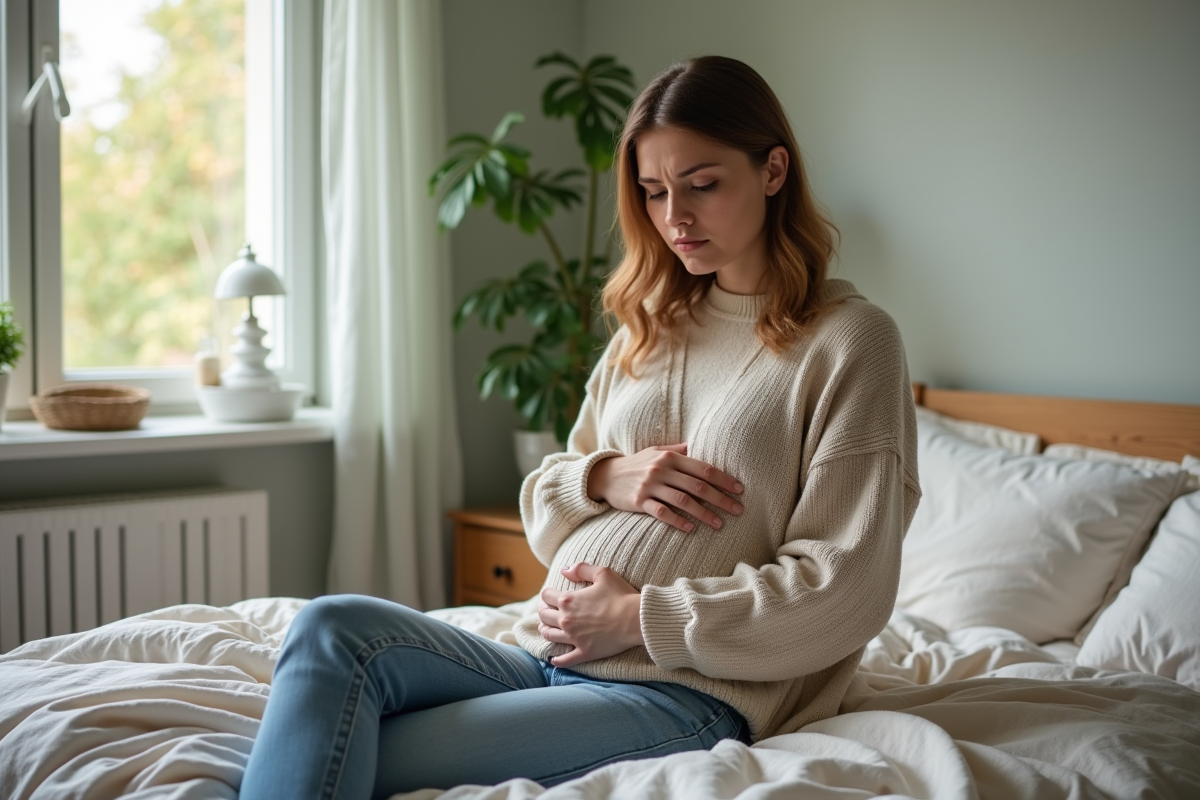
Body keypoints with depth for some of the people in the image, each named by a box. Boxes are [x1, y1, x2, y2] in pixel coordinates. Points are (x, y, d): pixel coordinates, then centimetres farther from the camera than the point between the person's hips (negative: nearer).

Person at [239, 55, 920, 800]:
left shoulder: (851, 340, -2)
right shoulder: (651, 328, 17)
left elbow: (845, 589, -9)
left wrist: (639, 616, -11)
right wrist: (605, 478, -3)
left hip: (688, 692, -6)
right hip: (543, 657, 6)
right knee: (335, 628, -24)